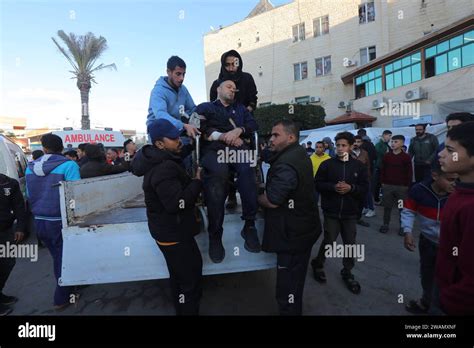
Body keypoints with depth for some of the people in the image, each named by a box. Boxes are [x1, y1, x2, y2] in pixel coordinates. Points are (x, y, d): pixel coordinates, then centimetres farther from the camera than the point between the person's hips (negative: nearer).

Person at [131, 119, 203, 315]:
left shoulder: (159, 160, 6)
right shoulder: (163, 169, -26)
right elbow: (177, 203, -32)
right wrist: (197, 182, -21)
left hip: (171, 229, 11)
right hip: (173, 232, -11)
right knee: (190, 279, 2)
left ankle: (183, 309, 47)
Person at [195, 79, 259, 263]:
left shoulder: (240, 108, 35)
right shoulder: (205, 107, 25)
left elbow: (253, 124, 19)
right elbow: (198, 125, 5)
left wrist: (239, 130, -3)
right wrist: (223, 136, -6)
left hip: (239, 146, 3)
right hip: (214, 148, -2)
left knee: (247, 169, -34)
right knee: (217, 174, -36)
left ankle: (249, 225, -28)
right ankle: (215, 234, -30)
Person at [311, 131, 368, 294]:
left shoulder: (359, 166, 2)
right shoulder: (327, 164, -3)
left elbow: (365, 188, 2)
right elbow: (317, 184, -2)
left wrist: (351, 188, -16)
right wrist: (333, 187, -18)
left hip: (350, 213, 2)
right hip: (331, 212, -2)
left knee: (350, 244, 9)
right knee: (328, 242, 3)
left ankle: (347, 273, 30)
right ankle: (317, 264, 29)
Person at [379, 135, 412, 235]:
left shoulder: (406, 157, -3)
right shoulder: (386, 156, 4)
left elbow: (409, 172, -1)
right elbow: (382, 170, 8)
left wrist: (407, 185, -3)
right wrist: (382, 182, 5)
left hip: (402, 186, -2)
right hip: (387, 185, 2)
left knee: (402, 207, 6)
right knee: (387, 206, 8)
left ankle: (403, 226, 17)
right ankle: (385, 224, 18)